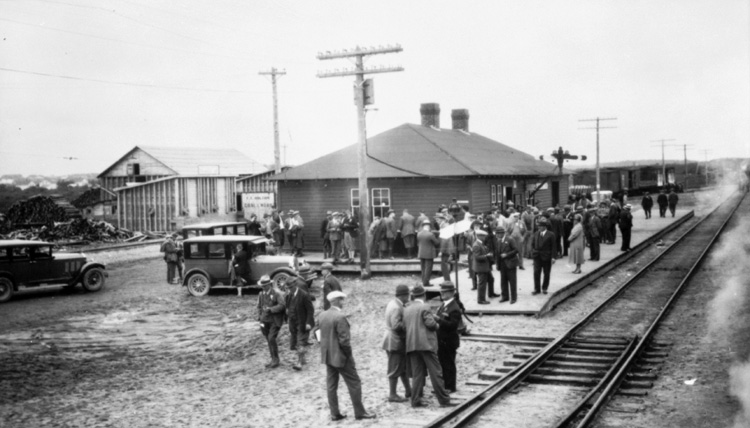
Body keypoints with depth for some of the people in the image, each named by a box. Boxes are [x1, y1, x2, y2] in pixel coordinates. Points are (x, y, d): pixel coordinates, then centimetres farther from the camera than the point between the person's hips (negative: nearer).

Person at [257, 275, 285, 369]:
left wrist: (271, 309, -24)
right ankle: (273, 360, 17)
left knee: (271, 339, -14)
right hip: (265, 321, 6)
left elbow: (282, 305, -20)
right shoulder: (261, 294, 7)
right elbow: (259, 307, 17)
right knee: (269, 340, 7)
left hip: (275, 321, -6)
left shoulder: (276, 294, -11)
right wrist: (260, 318, 7)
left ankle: (276, 360, -1)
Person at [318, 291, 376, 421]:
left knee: (331, 385, 13)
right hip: (341, 356, -8)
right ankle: (360, 412, 10)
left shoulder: (322, 315, 4)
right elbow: (344, 340, -22)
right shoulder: (340, 317, -21)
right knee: (354, 384, 4)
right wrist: (349, 354, -9)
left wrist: (327, 350, 16)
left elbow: (321, 335, 11)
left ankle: (335, 413, 18)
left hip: (327, 356, 8)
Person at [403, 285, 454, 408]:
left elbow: (405, 326, 13)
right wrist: (437, 325, 7)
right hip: (426, 344, -6)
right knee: (435, 372, -2)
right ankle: (443, 399, 0)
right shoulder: (425, 307, -7)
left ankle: (416, 400, 4)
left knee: (417, 374, 8)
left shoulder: (407, 309, 13)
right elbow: (430, 323, -15)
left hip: (411, 345, 6)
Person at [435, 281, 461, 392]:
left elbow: (452, 325, -25)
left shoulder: (455, 308, -16)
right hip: (441, 340, 9)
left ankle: (450, 387, 10)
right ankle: (444, 385, 25)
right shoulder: (443, 305, 13)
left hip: (449, 341, -9)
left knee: (449, 364, 1)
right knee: (442, 363, 15)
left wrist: (438, 320, -31)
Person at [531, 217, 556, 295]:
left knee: (546, 274, 7)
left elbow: (553, 247, -4)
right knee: (536, 273, -3)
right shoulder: (536, 234, 8)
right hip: (537, 256, 3)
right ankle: (537, 289, 4)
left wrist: (553, 257, -10)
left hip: (546, 257, -2)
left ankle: (544, 288, 21)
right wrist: (533, 252, -2)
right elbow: (532, 244, 14)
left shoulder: (551, 235, -4)